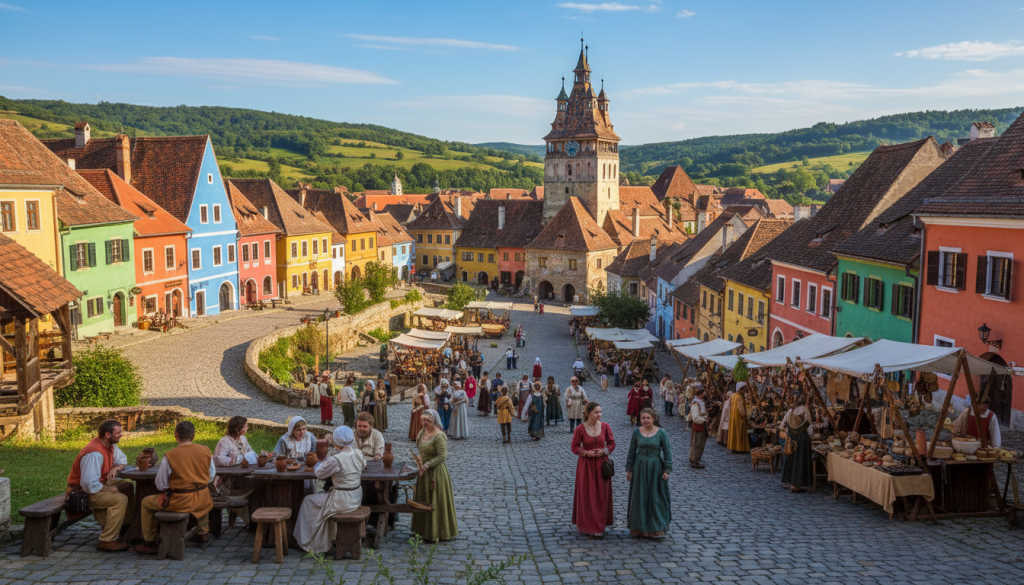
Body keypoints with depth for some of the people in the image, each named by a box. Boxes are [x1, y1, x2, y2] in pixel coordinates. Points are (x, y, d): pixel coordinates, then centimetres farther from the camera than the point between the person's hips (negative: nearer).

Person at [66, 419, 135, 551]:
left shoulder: (110, 445, 0)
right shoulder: (94, 453, -30)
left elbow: (122, 460, 16)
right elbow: (89, 484, -33)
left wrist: (115, 468, -8)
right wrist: (110, 490, -19)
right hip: (81, 491, -10)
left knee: (128, 486, 9)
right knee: (120, 499, -26)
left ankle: (125, 526, 20)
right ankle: (106, 542, -22)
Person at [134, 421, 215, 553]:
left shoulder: (169, 456, -15)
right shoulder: (206, 451, -4)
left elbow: (161, 485, -7)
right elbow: (211, 477, 8)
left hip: (179, 502, -4)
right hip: (202, 501, 4)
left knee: (146, 502, 22)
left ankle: (150, 544, 28)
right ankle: (204, 533, 47)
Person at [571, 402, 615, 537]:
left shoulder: (605, 427, -4)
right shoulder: (580, 429, -10)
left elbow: (611, 443, 5)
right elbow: (575, 447, -3)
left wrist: (604, 451, -13)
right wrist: (586, 453, -18)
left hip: (601, 464, 2)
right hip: (586, 465, -2)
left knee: (602, 495, 7)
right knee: (587, 495, 3)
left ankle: (600, 524, 22)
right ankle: (588, 526, 14)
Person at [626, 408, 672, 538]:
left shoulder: (661, 433, -5)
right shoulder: (636, 432, 0)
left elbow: (667, 452, -2)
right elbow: (631, 452, 6)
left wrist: (667, 470, -6)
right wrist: (629, 469, 6)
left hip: (656, 468, -2)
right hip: (639, 468, 2)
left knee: (656, 497, 4)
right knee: (640, 497, 8)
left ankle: (656, 528, 17)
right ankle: (639, 527, 20)